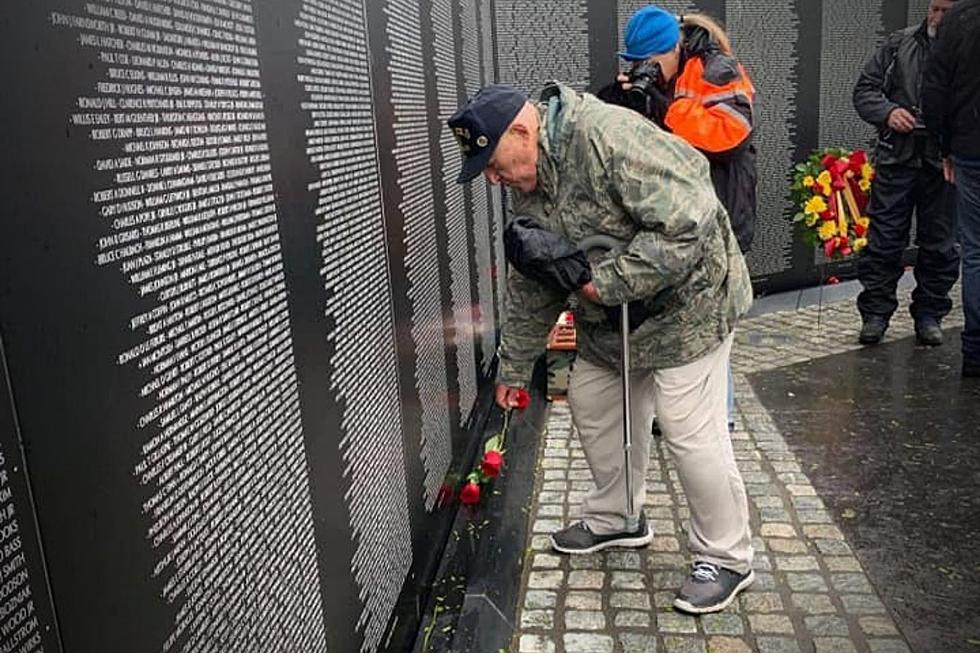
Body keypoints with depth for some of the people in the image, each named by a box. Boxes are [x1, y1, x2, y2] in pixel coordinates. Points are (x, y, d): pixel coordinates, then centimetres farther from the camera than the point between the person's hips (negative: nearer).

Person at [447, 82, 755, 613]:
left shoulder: (610, 136, -27)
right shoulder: (528, 183, 2)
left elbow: (687, 221, -33)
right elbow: (529, 282, 10)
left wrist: (608, 282, -28)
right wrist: (514, 366, 14)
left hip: (684, 300, -9)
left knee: (691, 432, -7)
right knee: (592, 405, 15)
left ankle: (726, 559, 14)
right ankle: (615, 519, 36)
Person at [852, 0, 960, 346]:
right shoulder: (900, 44, 7)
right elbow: (865, 89, 10)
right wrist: (887, 111, -8)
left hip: (945, 162, -1)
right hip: (897, 158, 1)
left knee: (939, 243, 9)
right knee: (884, 239, 3)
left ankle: (929, 314, 23)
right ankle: (875, 312, 13)